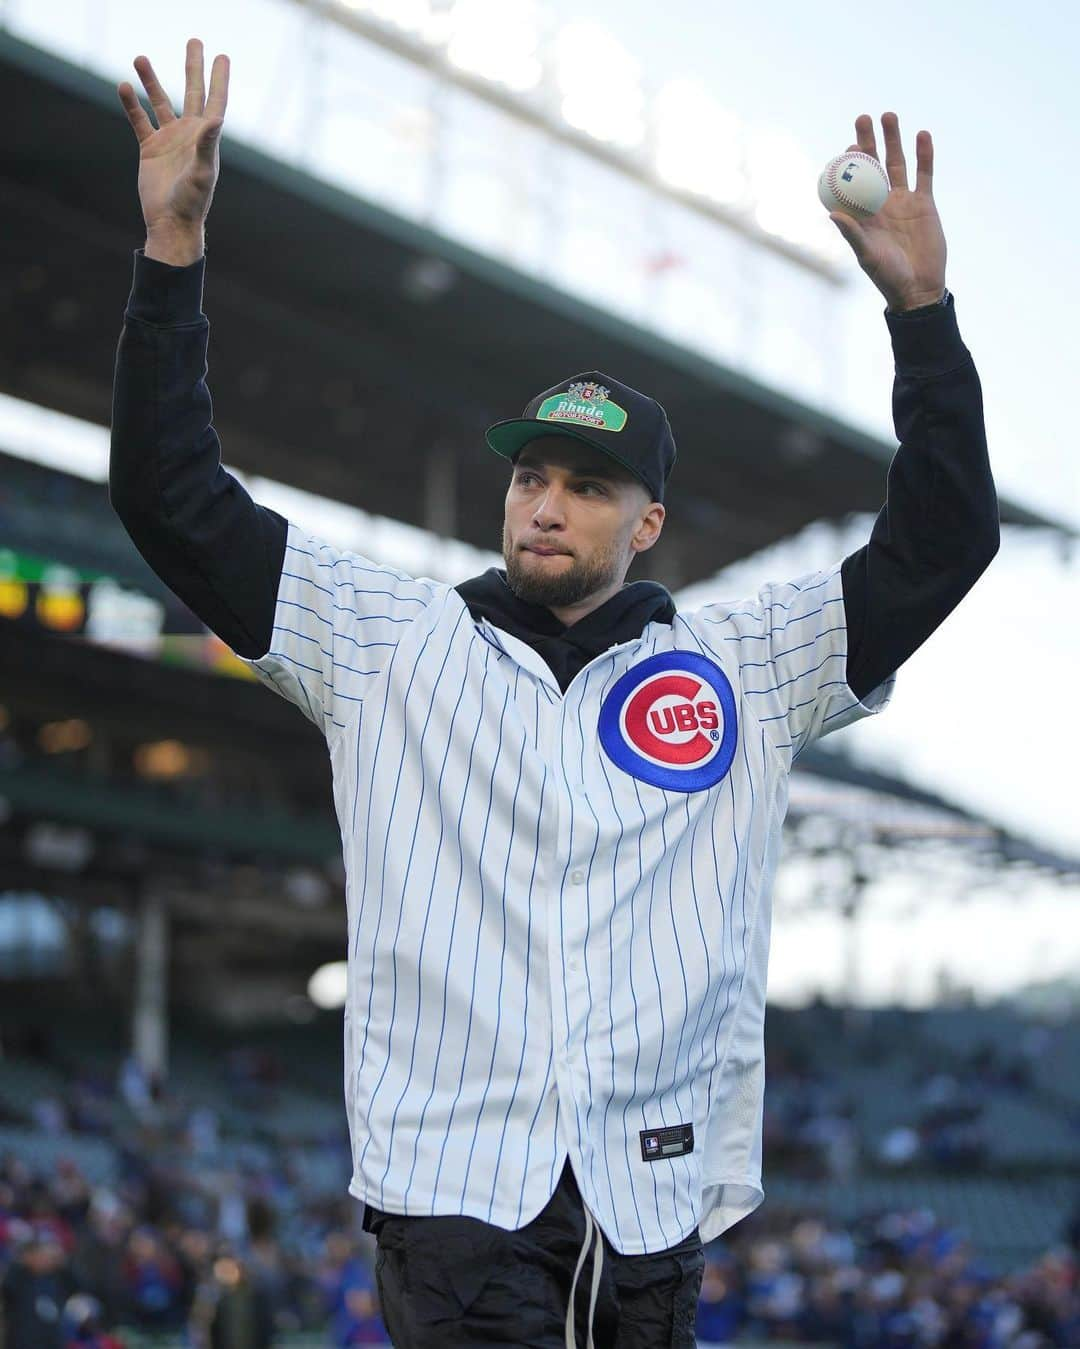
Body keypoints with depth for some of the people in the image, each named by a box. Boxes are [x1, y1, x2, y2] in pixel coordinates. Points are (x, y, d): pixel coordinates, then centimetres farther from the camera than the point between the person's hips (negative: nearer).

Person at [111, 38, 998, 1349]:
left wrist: (920, 306, 0)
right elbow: (176, 503, 6)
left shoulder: (741, 663, 11)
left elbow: (938, 543, 7)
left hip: (654, 1206, 2)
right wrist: (172, 247, -1)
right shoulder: (391, 643, 10)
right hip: (455, 1191, -1)